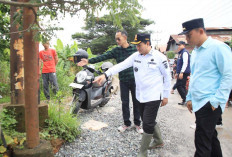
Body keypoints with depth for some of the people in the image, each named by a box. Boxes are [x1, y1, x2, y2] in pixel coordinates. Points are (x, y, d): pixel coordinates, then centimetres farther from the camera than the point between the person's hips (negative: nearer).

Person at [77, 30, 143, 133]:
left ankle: (137, 124, 25)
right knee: (125, 103, 9)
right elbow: (103, 57, -5)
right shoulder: (116, 50, 2)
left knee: (136, 102, 8)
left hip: (134, 80, -2)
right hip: (123, 81, 2)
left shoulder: (135, 49, -2)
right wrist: (89, 61, -14)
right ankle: (126, 124, 26)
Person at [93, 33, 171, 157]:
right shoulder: (135, 56, 3)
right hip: (140, 96, 6)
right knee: (148, 121, 19)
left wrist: (165, 96, -2)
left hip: (154, 97, -6)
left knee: (147, 124, -4)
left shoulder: (159, 57, -11)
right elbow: (121, 65, -6)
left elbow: (167, 77, -4)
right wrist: (105, 75, -18)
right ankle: (158, 141, 44)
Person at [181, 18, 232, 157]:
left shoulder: (218, 48, -11)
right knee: (210, 136, 19)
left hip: (210, 104, -8)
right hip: (198, 103, 8)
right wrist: (190, 97, 19)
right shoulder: (195, 52, 14)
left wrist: (217, 100, -16)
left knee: (202, 141, -5)